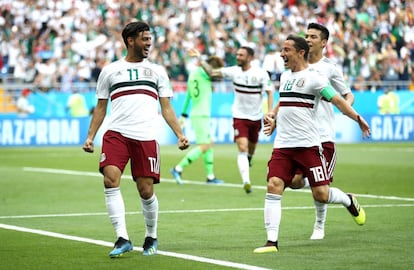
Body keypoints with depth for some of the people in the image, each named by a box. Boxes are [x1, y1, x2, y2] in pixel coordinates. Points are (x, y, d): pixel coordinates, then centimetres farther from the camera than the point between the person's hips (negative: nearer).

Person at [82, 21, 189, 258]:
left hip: (146, 137, 1)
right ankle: (123, 238, -19)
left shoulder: (157, 71, 17)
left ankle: (151, 238, 21)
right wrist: (90, 137, 6)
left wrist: (180, 135, 2)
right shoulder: (110, 71, 14)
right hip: (116, 134, 0)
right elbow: (101, 107, 17)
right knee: (111, 179, -20)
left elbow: (166, 108, 15)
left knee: (146, 191, -2)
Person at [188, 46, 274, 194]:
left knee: (251, 147, 15)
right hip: (239, 116, 0)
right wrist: (200, 59, -2)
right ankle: (246, 181, -24)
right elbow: (212, 72, 5)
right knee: (242, 148, -15)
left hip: (256, 117, 0)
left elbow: (269, 93, -8)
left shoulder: (261, 73, -11)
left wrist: (269, 113, -18)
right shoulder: (233, 71, -2)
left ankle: (248, 160, 51)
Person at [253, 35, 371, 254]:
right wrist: (274, 120, 40)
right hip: (283, 145, 6)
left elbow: (337, 100, -11)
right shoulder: (285, 76, 15)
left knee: (321, 194, -6)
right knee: (273, 186, -11)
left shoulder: (313, 77, -7)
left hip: (308, 145, -6)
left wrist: (358, 118, -18)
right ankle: (272, 241, -10)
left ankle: (349, 201, 29)